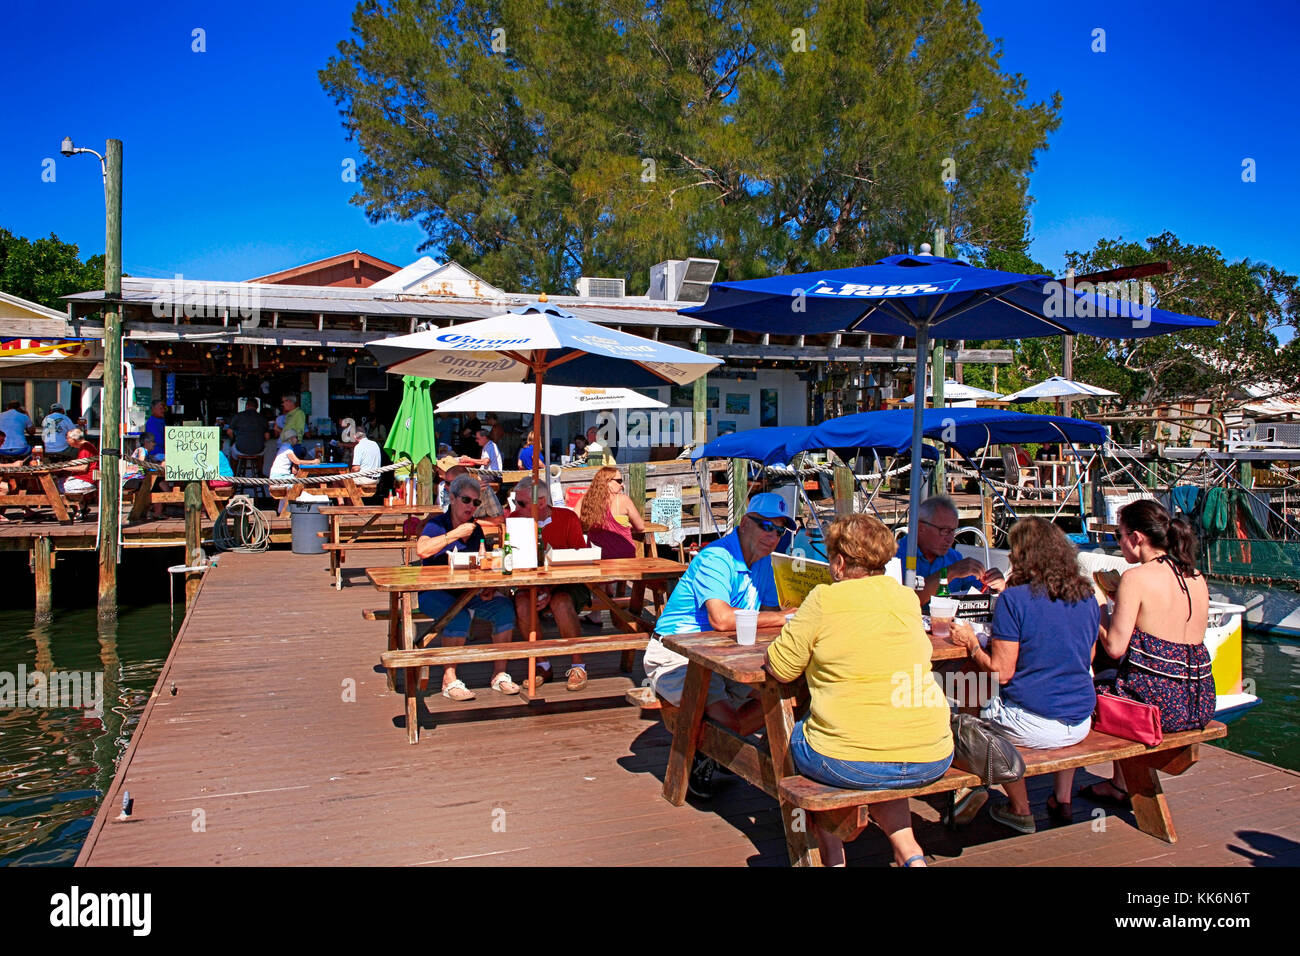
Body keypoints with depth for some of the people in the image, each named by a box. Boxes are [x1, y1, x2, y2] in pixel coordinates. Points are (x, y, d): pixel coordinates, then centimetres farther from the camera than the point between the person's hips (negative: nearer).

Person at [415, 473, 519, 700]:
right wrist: (455, 534, -24)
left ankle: (499, 675, -12)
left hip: (468, 592, 5)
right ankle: (449, 681, -20)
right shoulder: (437, 524, -6)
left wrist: (489, 588, -5)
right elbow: (422, 550, -27)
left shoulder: (476, 530, 12)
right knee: (459, 616, -35)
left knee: (504, 607, -19)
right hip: (435, 593, -5)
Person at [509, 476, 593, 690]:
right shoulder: (514, 520, -1)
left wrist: (551, 590, -23)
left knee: (561, 604, -34)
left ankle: (577, 666, -15)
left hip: (567, 585, -3)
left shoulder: (568, 518, -8)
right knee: (522, 604, -29)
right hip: (530, 585, 3)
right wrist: (533, 589, -19)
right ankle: (542, 665, -10)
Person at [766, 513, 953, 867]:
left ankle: (832, 856, 26)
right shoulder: (907, 598, 7)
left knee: (795, 738, 24)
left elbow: (780, 669, -2)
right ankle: (909, 853, 20)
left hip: (848, 764, -5)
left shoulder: (825, 599, -9)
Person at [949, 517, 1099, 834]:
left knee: (979, 709, 22)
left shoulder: (1014, 599, -14)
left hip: (1032, 725, -6)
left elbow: (1001, 673, -15)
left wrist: (971, 643, 3)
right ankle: (1062, 800, 35)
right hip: (1081, 724, 6)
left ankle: (1020, 810, 28)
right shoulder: (1088, 598, 4)